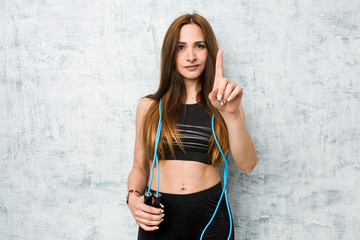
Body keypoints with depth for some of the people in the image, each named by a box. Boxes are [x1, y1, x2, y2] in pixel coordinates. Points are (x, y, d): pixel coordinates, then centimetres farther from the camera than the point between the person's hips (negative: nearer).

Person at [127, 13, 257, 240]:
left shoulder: (223, 103, 1)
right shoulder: (149, 106, 4)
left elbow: (247, 164, -12)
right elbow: (140, 166, 9)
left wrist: (232, 114, -26)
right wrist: (133, 198, -10)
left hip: (210, 215, 0)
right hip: (160, 215, 1)